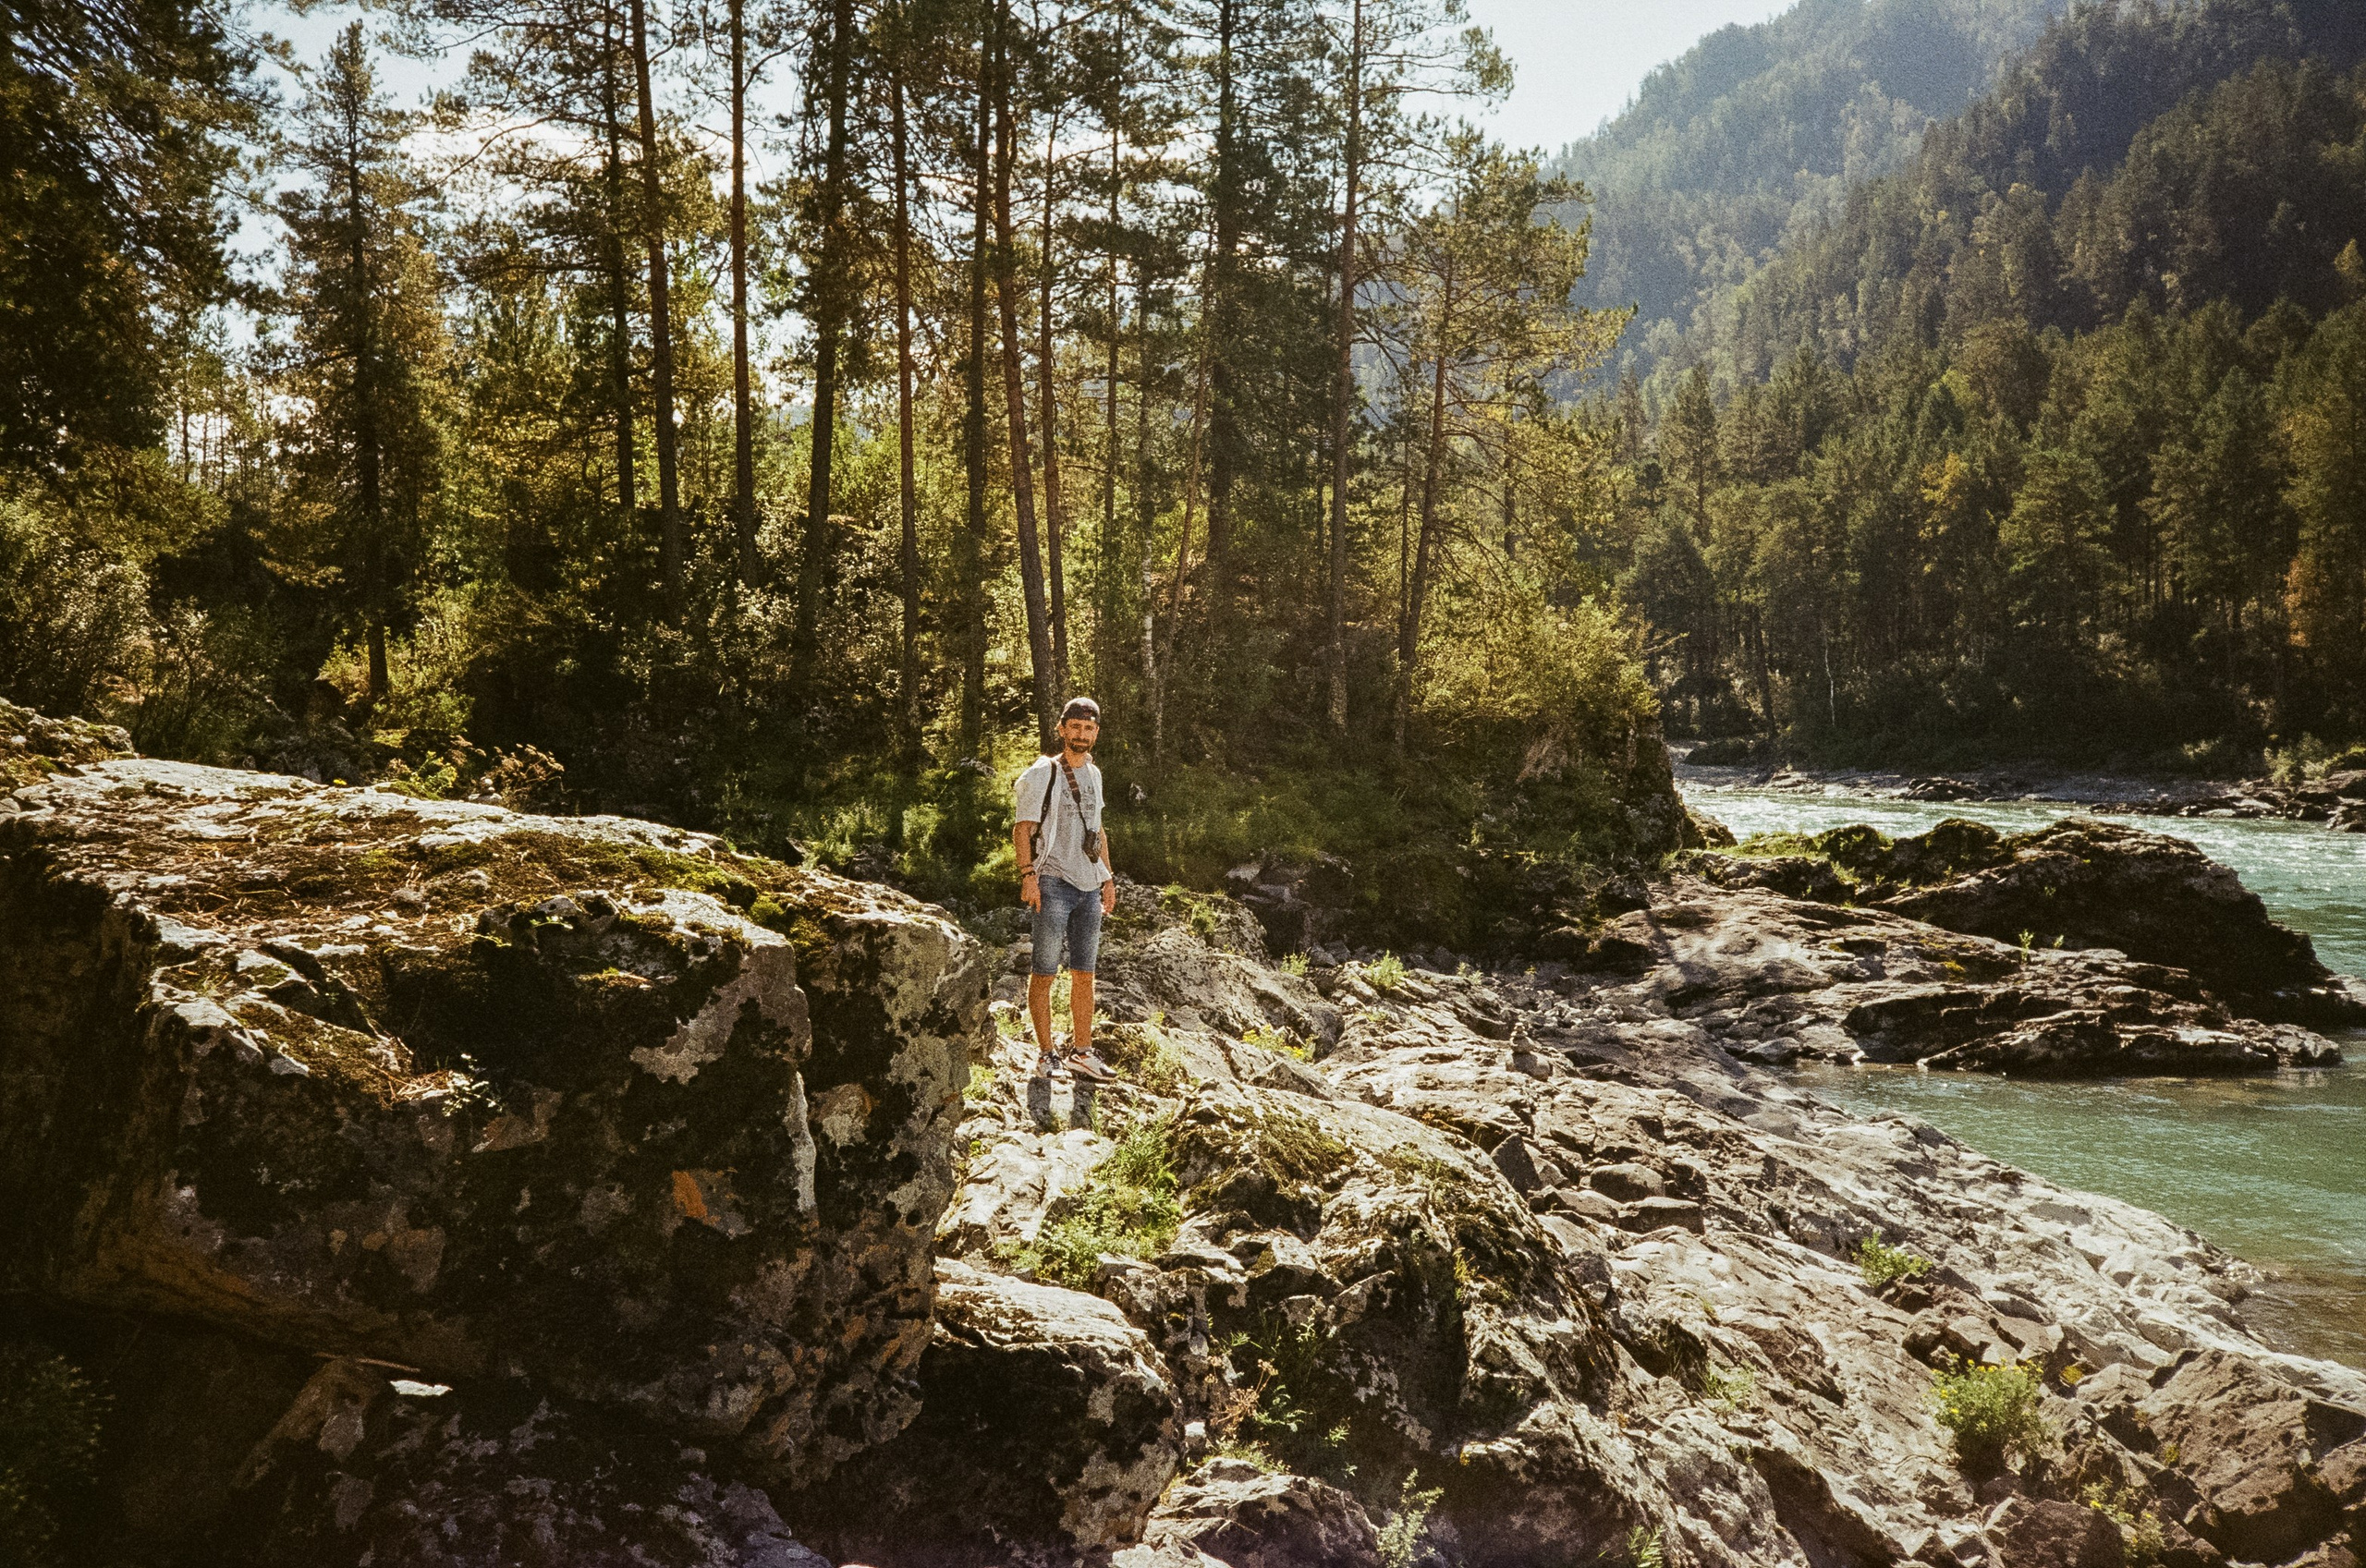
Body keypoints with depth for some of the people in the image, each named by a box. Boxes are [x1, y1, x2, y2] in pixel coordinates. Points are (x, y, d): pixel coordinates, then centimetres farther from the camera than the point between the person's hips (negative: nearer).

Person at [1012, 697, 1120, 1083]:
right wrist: (1028, 874, -18)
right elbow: (1023, 829, -8)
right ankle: (1046, 1054, 2)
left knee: (1084, 974, 9)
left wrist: (1108, 877, 20)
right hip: (1054, 884, -7)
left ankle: (1081, 1051, 16)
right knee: (1045, 972, -4)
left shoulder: (1093, 775, 17)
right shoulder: (1042, 774, -4)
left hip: (1089, 886, 7)